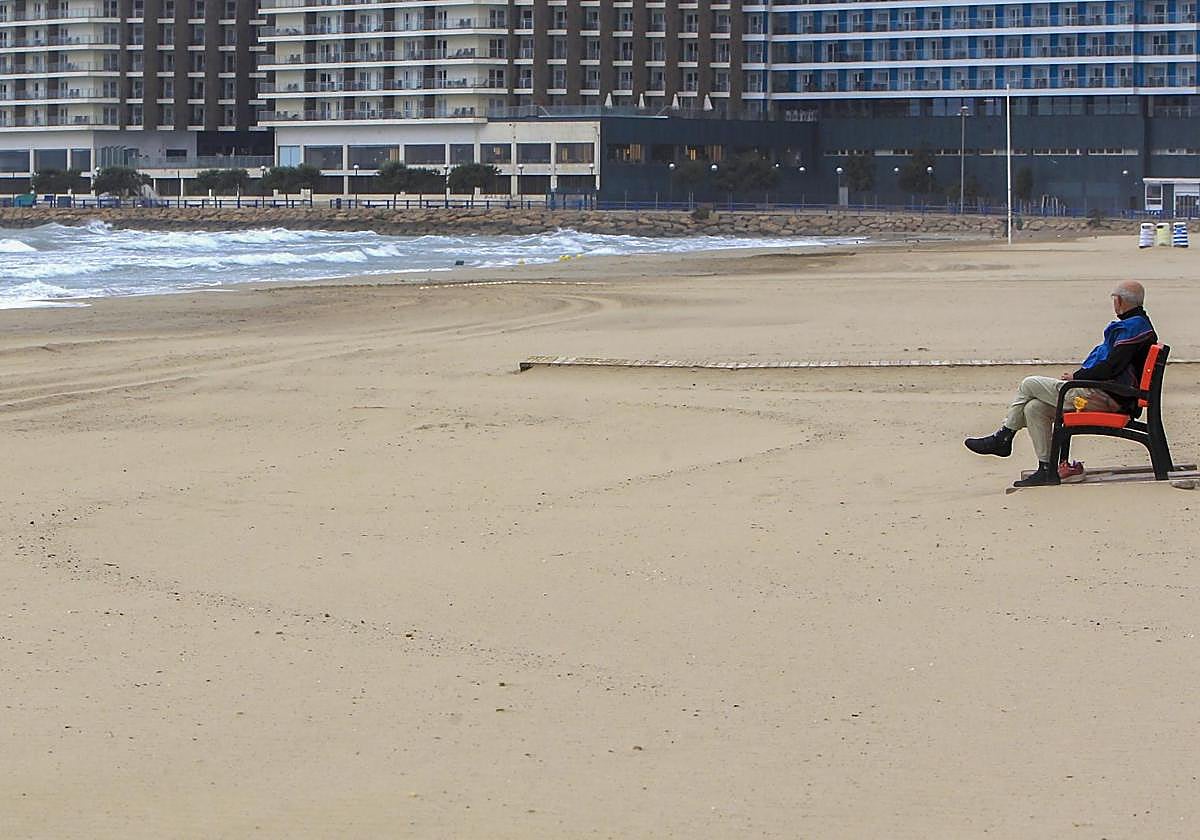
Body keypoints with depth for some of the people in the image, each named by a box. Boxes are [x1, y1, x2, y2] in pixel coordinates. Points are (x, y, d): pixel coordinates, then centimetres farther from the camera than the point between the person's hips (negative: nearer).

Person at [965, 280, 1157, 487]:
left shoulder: (1134, 327, -15)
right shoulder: (1138, 324, 18)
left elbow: (1111, 367, -22)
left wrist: (1078, 377, -9)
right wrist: (1081, 374, 11)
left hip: (1106, 398, -10)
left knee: (1029, 385, -3)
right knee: (1034, 408, 5)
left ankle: (1002, 438, 9)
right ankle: (1048, 469, 3)